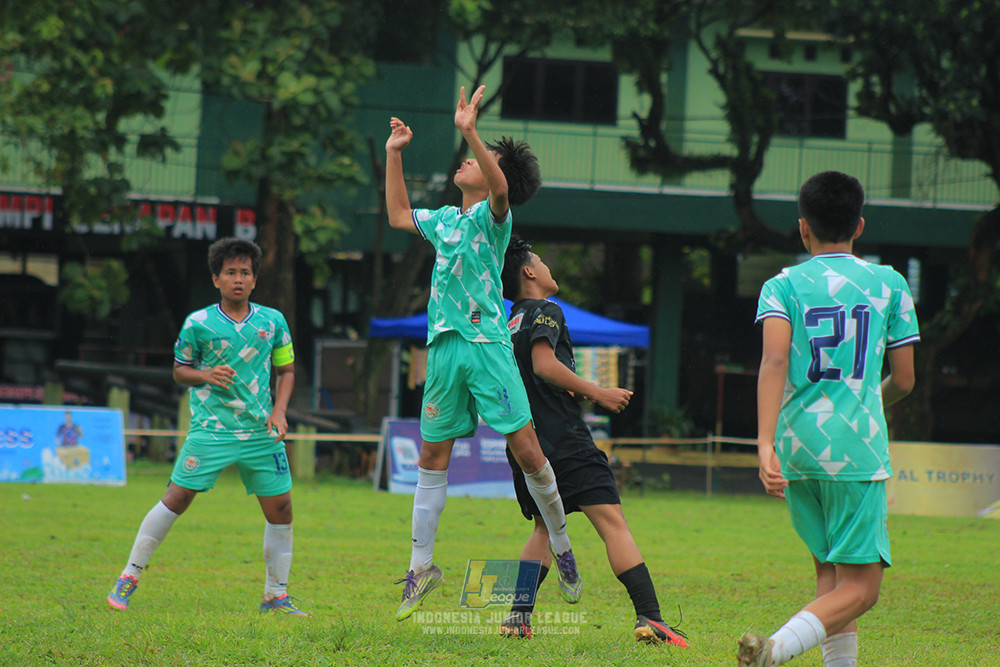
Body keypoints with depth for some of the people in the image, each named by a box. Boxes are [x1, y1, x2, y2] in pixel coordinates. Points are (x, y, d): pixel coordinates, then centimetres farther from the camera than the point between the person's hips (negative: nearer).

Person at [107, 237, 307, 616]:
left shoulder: (273, 322, 5)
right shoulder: (198, 323, -1)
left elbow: (286, 370, 15)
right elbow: (179, 370, 8)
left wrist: (279, 411, -1)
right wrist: (205, 375, -14)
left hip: (261, 431, 3)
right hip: (211, 428, -3)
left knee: (280, 508, 1)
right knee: (177, 497, -10)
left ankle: (276, 596, 15)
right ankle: (130, 577, 1)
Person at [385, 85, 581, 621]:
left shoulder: (492, 215, -1)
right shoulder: (445, 220, 17)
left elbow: (500, 188, -24)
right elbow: (398, 216, 34)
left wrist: (470, 133, -35)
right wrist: (394, 154, 29)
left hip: (487, 343, -6)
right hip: (444, 348, 6)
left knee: (526, 451, -8)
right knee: (432, 458, 7)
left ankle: (562, 547, 8)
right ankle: (421, 567, 13)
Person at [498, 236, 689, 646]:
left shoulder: (508, 325, 20)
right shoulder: (545, 312, -4)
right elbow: (544, 364, -17)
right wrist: (597, 393, -12)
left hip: (524, 443, 8)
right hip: (564, 439, -8)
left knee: (545, 528, 20)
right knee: (612, 522, -11)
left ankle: (519, 615, 6)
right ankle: (649, 616, -20)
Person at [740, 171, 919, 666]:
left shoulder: (783, 286, 6)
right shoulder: (888, 284, 8)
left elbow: (775, 360, -12)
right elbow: (903, 380, 10)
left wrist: (766, 442, -21)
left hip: (796, 443, 3)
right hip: (857, 446, -3)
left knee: (830, 573, 19)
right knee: (859, 587, -5)